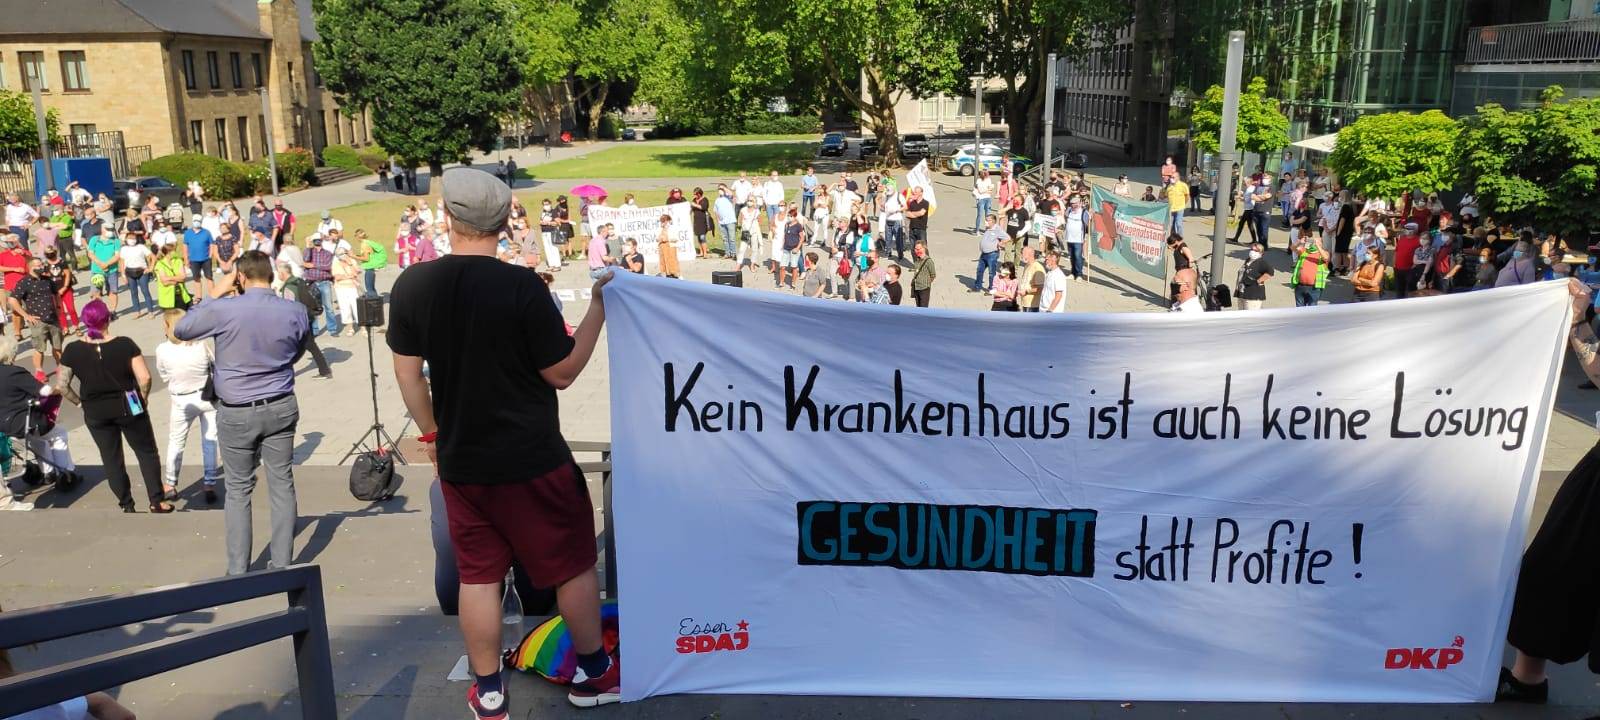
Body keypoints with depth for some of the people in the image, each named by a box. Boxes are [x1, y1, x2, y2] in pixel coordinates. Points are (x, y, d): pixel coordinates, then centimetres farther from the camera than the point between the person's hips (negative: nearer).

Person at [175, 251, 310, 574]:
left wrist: (215, 293, 3)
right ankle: (282, 565, 16)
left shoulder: (223, 310, -16)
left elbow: (180, 330, 2)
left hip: (237, 413, -2)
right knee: (282, 486, 9)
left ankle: (238, 571, 16)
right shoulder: (295, 312, -7)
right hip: (280, 408, 2)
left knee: (238, 491, 9)